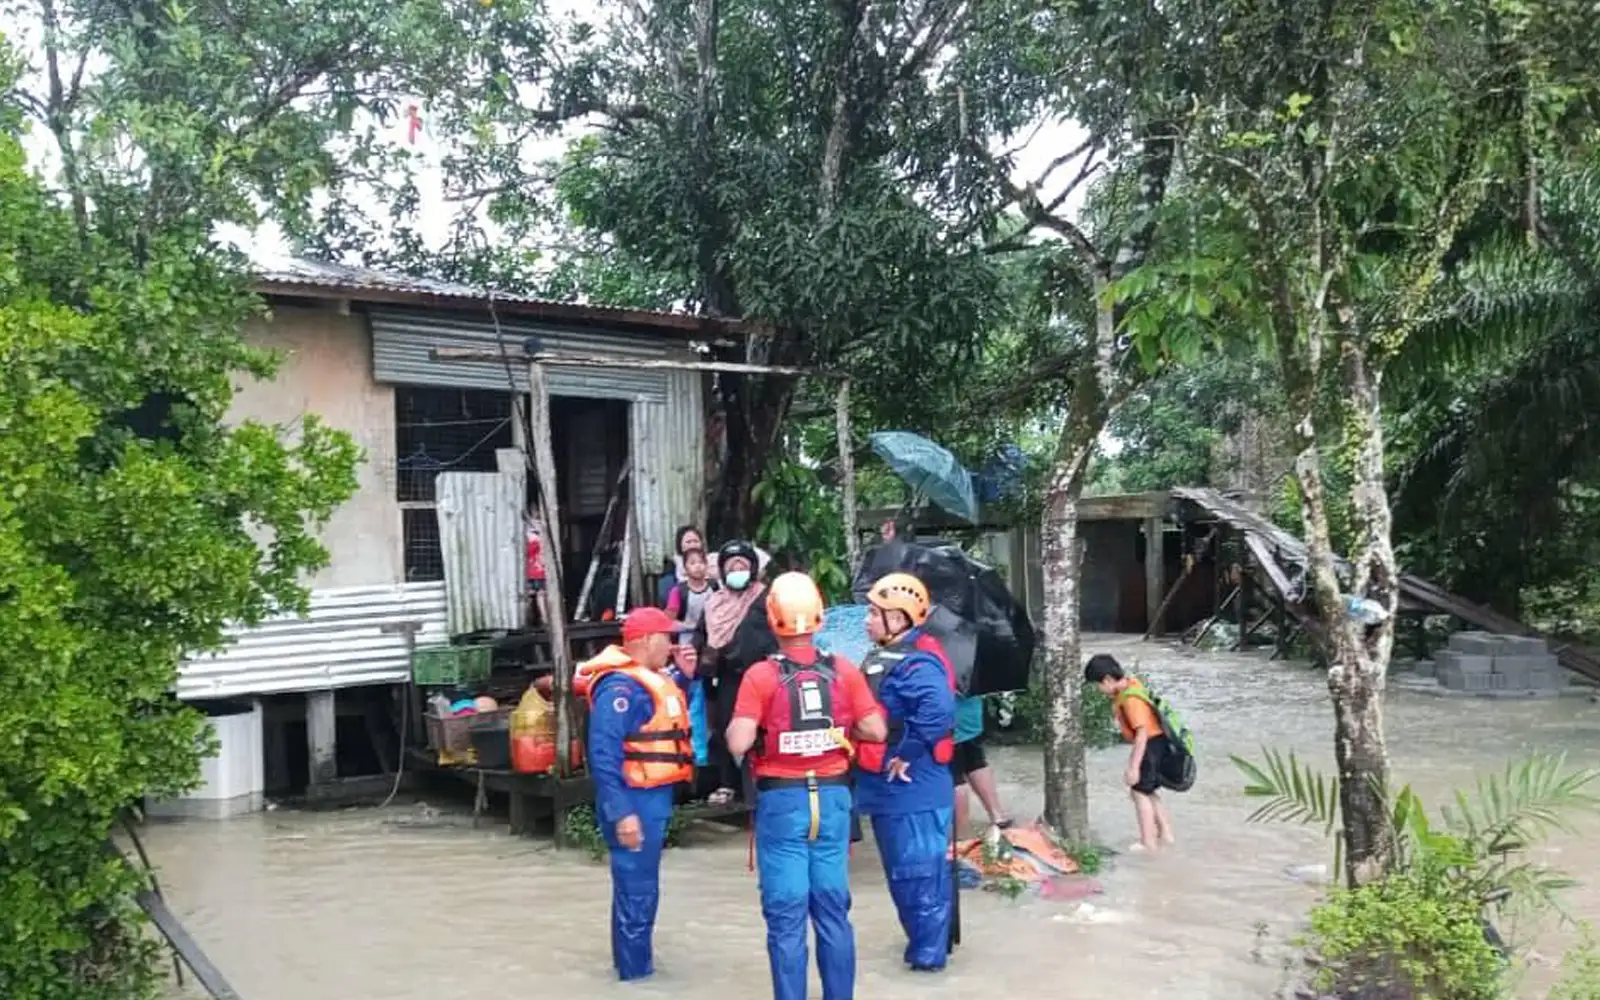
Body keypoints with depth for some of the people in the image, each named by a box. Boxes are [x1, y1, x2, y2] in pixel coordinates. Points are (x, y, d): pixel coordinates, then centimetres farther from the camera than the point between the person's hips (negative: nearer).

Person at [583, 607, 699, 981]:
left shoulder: (649, 677, 11)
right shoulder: (622, 685, -20)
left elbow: (670, 713, 25)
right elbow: (604, 755, -25)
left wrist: (685, 676, 10)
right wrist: (621, 812, -28)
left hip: (653, 796, 11)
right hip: (637, 799, -11)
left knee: (640, 884, 21)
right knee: (637, 888, -2)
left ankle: (635, 958, 35)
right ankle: (635, 969, 7)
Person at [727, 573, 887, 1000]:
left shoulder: (760, 676, -11)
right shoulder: (844, 670, -1)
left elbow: (738, 744, -17)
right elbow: (876, 730, 1)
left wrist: (736, 723, 4)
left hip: (782, 800, -3)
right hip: (832, 796, 3)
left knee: (786, 914, 3)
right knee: (834, 908, 12)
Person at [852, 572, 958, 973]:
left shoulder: (914, 663, -20)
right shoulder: (882, 658, 11)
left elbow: (938, 711, -35)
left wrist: (906, 753, -26)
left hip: (911, 788, -10)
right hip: (891, 787, 10)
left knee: (918, 871, 1)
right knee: (905, 870, 20)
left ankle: (929, 950, 13)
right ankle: (925, 941, 33)